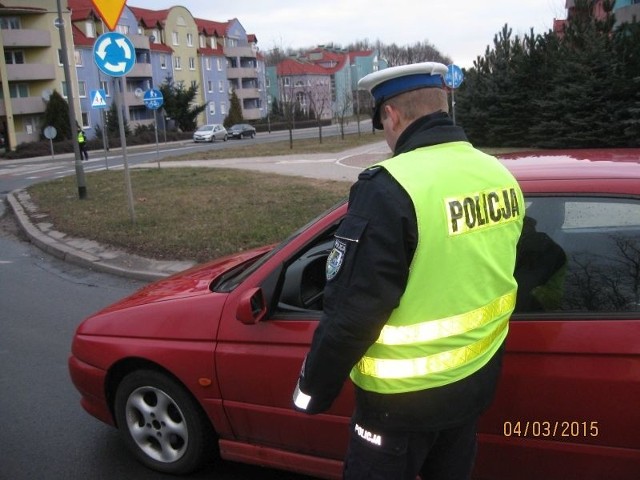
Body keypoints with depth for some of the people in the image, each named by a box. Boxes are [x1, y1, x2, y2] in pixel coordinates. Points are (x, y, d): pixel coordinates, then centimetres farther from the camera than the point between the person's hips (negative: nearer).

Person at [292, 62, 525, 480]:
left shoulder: (390, 189, -26)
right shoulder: (500, 176, -2)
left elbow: (353, 311, -24)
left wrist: (314, 390, -10)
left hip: (407, 394, -7)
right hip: (479, 375, 7)